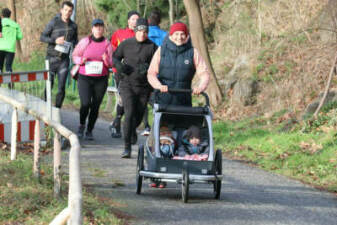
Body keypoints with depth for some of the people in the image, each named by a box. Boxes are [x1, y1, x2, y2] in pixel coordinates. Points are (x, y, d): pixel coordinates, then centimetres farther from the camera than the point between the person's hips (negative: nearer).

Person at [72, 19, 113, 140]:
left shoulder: (107, 44, 3)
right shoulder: (85, 41, 0)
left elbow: (111, 64, 4)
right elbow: (75, 56, 9)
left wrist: (106, 60, -18)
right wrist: (81, 60, -11)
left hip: (101, 80, 1)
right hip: (84, 78, -1)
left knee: (95, 106, 2)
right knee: (85, 104, -13)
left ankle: (89, 131, 18)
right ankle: (81, 125, 15)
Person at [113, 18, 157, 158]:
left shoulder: (152, 47, -1)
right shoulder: (126, 44, 2)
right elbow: (115, 57, 12)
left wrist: (147, 68, -24)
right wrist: (119, 65, -9)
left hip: (144, 87, 1)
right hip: (127, 84, -1)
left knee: (138, 115, 13)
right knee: (129, 114, -15)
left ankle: (133, 130, 51)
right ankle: (127, 148, -14)